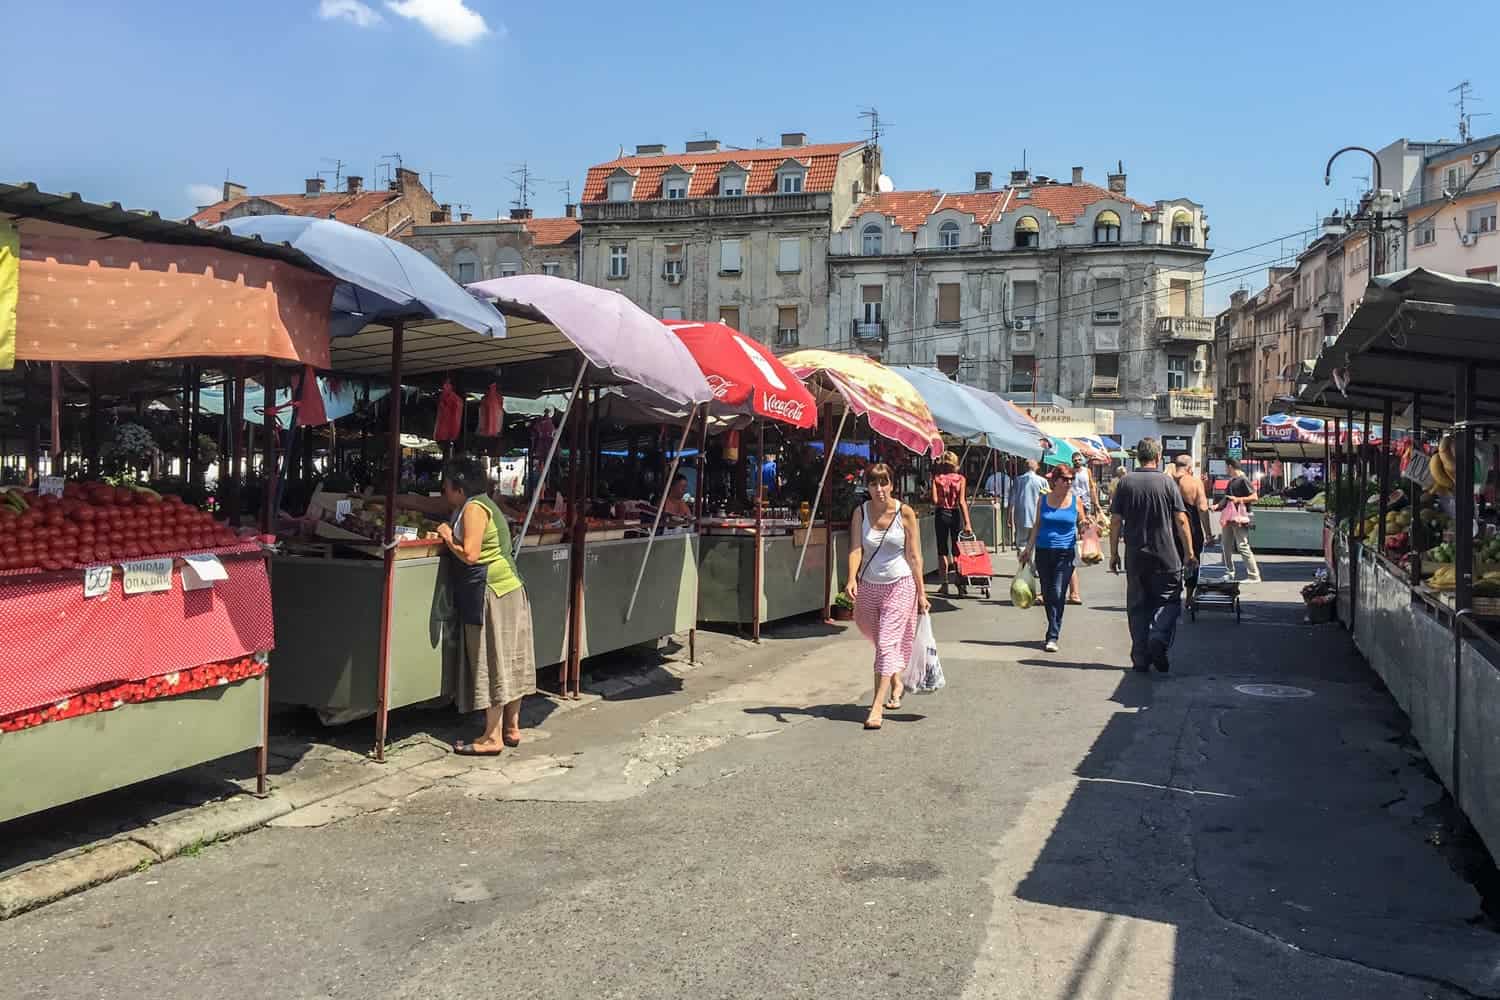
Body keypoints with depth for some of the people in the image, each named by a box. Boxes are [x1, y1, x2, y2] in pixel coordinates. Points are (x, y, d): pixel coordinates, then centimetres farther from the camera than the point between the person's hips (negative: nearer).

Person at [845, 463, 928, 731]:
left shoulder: (905, 513, -8)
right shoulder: (861, 512, -2)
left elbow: (914, 556, -5)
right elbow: (856, 548, -11)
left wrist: (921, 592, -5)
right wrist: (852, 579, -28)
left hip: (900, 585, -4)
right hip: (869, 585, 4)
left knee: (888, 642, -10)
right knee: (879, 639, 17)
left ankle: (877, 707, -11)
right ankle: (895, 681, 45)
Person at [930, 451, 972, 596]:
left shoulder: (936, 478, -3)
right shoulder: (961, 479, -3)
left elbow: (935, 500, -10)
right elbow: (962, 501, -10)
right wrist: (967, 522, -13)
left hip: (941, 514, 0)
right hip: (955, 514, 0)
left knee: (942, 551, 8)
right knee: (957, 550, 7)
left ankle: (945, 584, 6)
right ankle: (961, 585, 1)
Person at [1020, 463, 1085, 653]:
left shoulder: (1075, 500, 2)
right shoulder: (1044, 499, 6)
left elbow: (1082, 524, 10)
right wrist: (1029, 549, 11)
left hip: (1065, 553, -2)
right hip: (1043, 551, 2)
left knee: (1057, 594, -9)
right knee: (1047, 595, 8)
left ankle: (1052, 637, -7)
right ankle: (1054, 629, 25)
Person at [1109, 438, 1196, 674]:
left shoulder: (1125, 482, 0)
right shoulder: (1167, 482, -4)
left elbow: (1115, 521, -1)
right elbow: (1181, 520, -6)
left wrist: (1114, 553, 6)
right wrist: (1189, 552, 2)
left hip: (1135, 557, 2)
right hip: (1166, 556, -2)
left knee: (1138, 606, 9)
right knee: (1169, 600, 9)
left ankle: (1141, 658, 9)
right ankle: (1158, 639, -14)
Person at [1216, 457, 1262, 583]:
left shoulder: (1243, 480, -10)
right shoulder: (1231, 481, 17)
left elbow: (1255, 497, -16)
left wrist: (1238, 499, -22)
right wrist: (1217, 506, 18)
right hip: (1228, 517, 9)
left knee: (1243, 547, -12)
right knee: (1227, 547, 14)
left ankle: (1254, 576, -10)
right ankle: (1230, 572, 25)